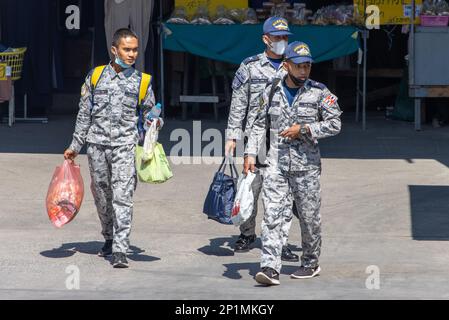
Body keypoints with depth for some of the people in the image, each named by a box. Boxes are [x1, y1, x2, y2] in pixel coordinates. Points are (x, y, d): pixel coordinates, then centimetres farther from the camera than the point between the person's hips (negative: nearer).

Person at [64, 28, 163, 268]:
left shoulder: (141, 81, 6)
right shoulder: (96, 76, 7)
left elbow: (148, 111, 13)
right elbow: (84, 113, 12)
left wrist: (155, 121, -11)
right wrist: (75, 145, 11)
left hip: (125, 144, -2)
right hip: (97, 143, 2)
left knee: (122, 197, -12)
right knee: (101, 195, 10)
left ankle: (120, 251, -15)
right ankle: (109, 239, 30)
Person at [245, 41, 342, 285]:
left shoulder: (319, 92, -2)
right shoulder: (271, 91, 6)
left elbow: (335, 124, -4)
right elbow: (259, 125, 13)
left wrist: (304, 130, -13)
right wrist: (251, 153, 3)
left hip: (306, 166, -1)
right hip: (276, 164, 1)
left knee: (309, 217, 8)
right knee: (272, 215, -10)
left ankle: (310, 263, 26)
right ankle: (270, 268, -16)